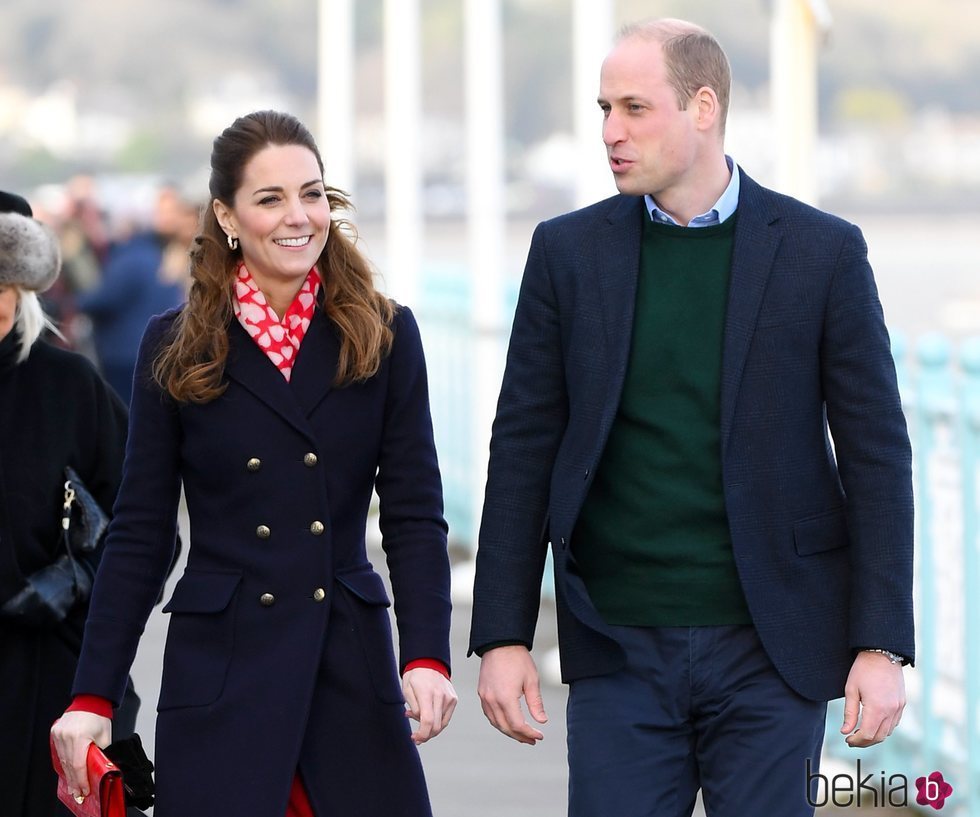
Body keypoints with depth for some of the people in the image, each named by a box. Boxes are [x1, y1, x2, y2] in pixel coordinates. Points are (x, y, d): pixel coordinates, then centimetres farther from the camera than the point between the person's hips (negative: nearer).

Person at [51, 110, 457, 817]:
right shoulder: (176, 350, 4)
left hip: (352, 669, 1)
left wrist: (427, 656, -13)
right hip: (220, 673, -1)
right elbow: (140, 534, 5)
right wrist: (93, 698, -2)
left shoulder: (384, 336, 5)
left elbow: (415, 514, 2)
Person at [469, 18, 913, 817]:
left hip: (769, 645, -1)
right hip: (621, 648, 2)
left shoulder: (823, 252, -1)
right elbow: (524, 448, 5)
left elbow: (876, 456, -1)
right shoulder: (568, 251, 4)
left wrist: (882, 646, -7)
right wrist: (502, 636, 0)